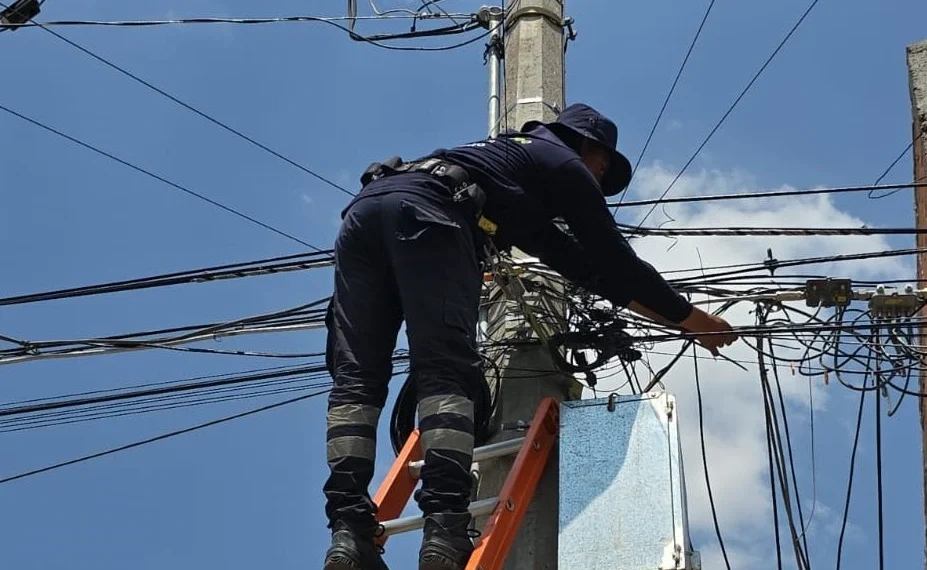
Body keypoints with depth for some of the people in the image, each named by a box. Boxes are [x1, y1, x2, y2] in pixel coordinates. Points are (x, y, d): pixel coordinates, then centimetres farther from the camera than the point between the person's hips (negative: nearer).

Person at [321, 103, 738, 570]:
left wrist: (637, 299, 51)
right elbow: (614, 258, 21)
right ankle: (444, 530, -28)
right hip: (424, 212, -7)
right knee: (447, 372, -12)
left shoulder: (507, 153, 43)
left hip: (363, 208, 7)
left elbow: (576, 258, 46)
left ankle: (349, 533, -18)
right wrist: (687, 317, 31)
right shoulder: (566, 164, 21)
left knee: (356, 378, -2)